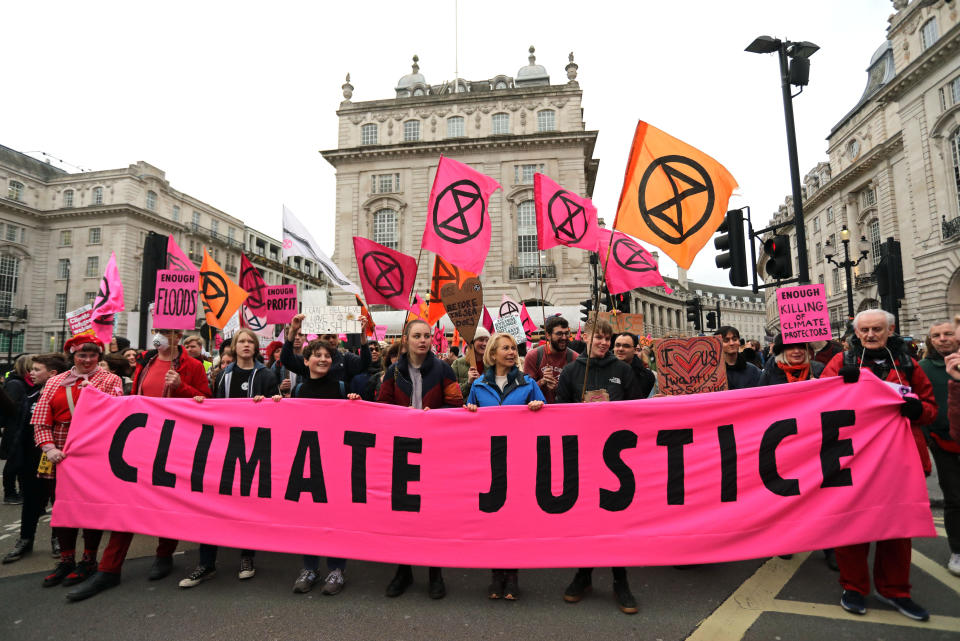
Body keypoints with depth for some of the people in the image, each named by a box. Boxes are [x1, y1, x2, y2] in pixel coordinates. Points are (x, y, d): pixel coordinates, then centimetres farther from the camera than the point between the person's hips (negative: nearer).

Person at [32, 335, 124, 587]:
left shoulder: (111, 380, 2)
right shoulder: (55, 382, 10)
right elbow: (41, 420, 3)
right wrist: (49, 447, -9)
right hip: (62, 453, 3)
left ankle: (89, 559, 20)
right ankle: (66, 559, 27)